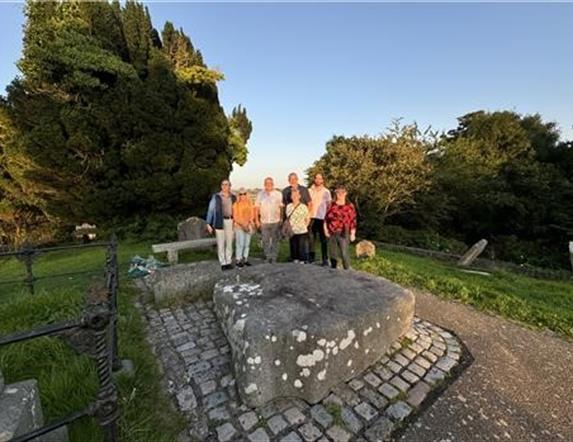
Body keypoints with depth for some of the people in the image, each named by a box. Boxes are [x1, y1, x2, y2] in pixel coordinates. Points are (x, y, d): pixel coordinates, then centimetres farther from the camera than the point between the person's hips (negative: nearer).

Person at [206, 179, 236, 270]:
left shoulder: (233, 197, 10)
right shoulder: (216, 197, -1)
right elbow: (210, 210, -1)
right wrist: (209, 224, -7)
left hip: (230, 221, 3)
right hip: (220, 222, -3)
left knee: (229, 242, 6)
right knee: (221, 243, 0)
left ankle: (229, 262, 16)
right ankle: (223, 263, 9)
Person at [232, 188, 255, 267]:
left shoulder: (249, 203, 4)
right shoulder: (236, 204, -9)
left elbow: (252, 214, 8)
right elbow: (235, 217, -9)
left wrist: (251, 222, -9)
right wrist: (243, 225, -16)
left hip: (248, 226, 4)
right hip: (239, 226, -4)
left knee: (247, 243, 8)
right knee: (240, 244, -5)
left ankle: (245, 259, 20)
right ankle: (238, 260, 7)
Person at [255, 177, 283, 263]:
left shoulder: (278, 194, 2)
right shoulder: (260, 194, 5)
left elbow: (281, 207, 1)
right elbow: (257, 208, 5)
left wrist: (282, 219, -5)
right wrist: (257, 220, 1)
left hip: (276, 221, -1)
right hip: (264, 222, 1)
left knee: (275, 240, 6)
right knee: (265, 241, 3)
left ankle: (274, 257, 17)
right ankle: (268, 257, 14)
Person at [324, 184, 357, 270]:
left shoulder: (349, 206, -1)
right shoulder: (331, 205, 7)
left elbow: (353, 220, -2)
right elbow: (326, 218, 11)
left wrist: (353, 233, -5)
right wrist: (325, 229, 5)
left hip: (344, 233, -3)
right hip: (332, 233, 4)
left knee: (344, 253, -11)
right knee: (333, 253, 12)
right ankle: (333, 269, 28)